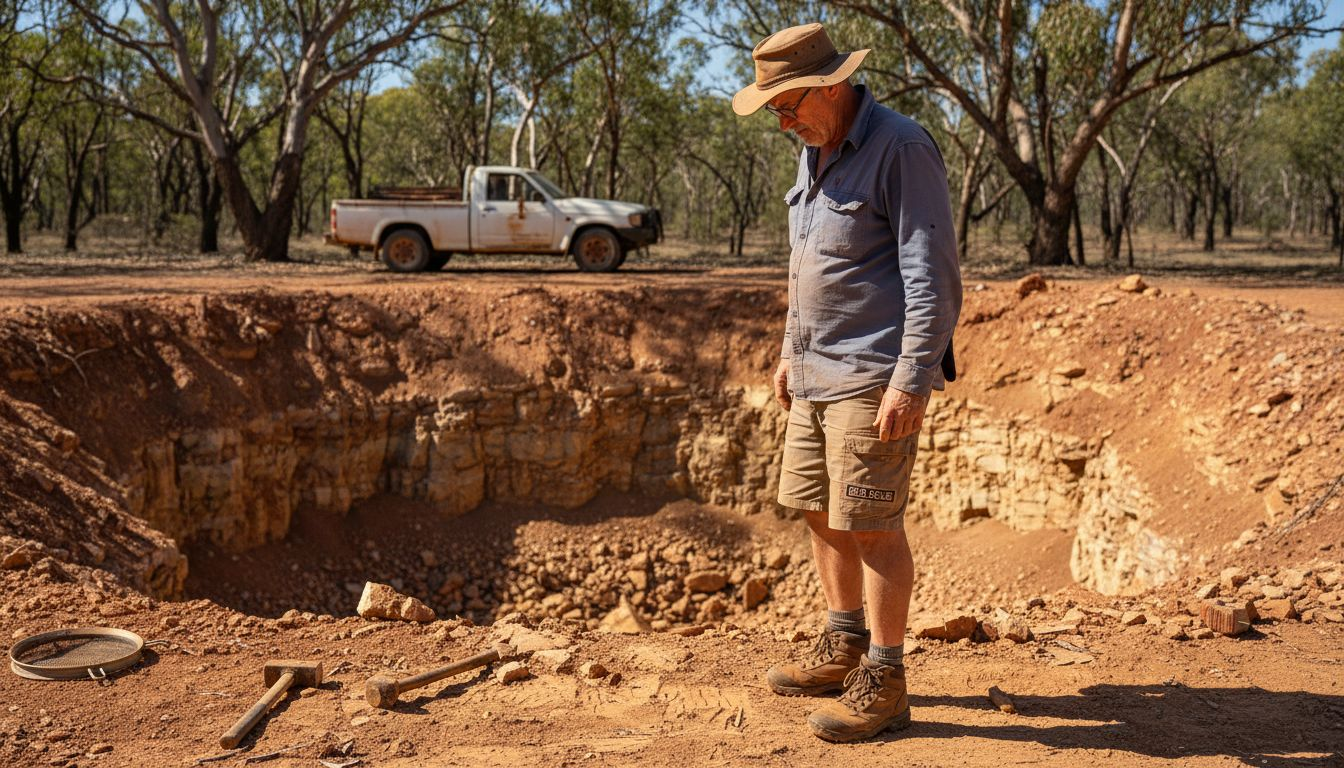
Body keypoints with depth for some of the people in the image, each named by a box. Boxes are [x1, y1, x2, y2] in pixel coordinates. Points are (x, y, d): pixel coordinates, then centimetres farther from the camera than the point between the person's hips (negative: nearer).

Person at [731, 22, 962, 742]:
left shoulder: (901, 148, -14)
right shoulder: (816, 151, 14)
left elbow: (932, 274, -18)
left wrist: (911, 381, -22)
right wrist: (792, 350, 22)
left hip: (872, 377, -9)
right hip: (817, 372, 9)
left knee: (871, 524, -4)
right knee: (818, 510, 15)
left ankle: (883, 683, 8)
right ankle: (844, 648, 31)